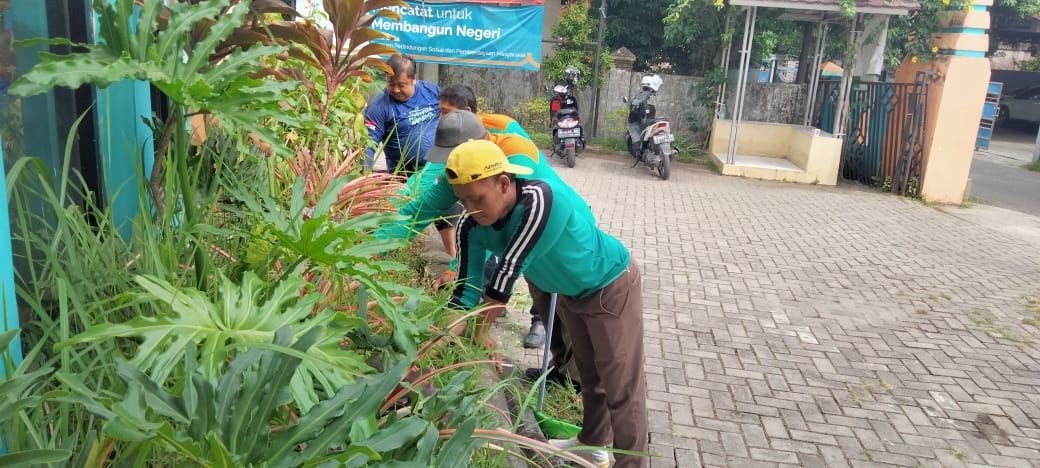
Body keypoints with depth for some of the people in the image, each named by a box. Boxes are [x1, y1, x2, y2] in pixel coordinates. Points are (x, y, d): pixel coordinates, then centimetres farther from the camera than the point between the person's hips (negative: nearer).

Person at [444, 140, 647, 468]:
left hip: (611, 287, -7)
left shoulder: (540, 201, -41)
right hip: (570, 293, 7)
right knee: (590, 374, 25)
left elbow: (508, 270, -39)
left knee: (621, 387, -1)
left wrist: (480, 332, -31)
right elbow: (467, 286, -17)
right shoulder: (472, 226, -20)